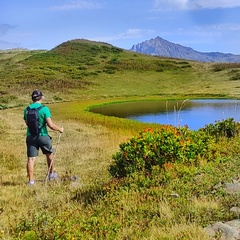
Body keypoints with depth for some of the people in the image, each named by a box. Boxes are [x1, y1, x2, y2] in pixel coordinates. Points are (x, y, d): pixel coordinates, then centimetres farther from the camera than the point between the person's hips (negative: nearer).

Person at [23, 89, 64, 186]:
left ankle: (31, 180, -1)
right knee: (49, 154, 20)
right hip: (42, 136, -3)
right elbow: (50, 124, -17)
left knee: (31, 158, 2)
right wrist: (59, 129, 0)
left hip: (30, 136, 3)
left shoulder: (26, 110, 1)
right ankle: (51, 174, 33)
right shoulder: (44, 109, -13)